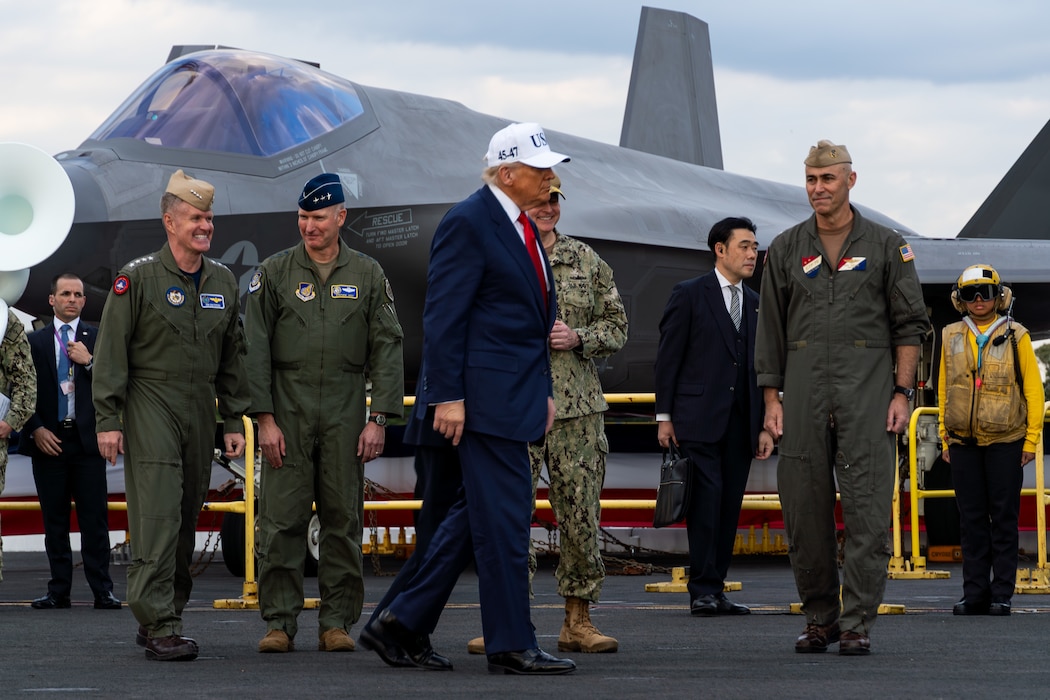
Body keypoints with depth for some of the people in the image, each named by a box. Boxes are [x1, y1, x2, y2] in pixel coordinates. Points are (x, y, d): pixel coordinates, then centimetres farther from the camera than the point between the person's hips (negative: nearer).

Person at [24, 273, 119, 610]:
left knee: (94, 518, -4)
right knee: (54, 519, 4)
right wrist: (36, 429, -5)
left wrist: (89, 362, -11)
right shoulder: (34, 341, 9)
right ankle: (59, 591, 8)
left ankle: (102, 591, -2)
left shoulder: (98, 339, 8)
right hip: (48, 440, 1)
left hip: (87, 440, -1)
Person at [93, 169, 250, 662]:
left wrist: (234, 420, 12)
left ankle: (163, 618, 18)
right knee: (157, 515, -14)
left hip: (200, 411, 6)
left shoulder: (224, 283, 11)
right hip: (150, 405, -6)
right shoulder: (137, 278, -5)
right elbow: (110, 353, -6)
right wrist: (107, 420, -11)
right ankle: (159, 627, -16)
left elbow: (233, 358, 17)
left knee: (186, 520, 7)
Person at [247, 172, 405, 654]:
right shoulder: (274, 273, 5)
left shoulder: (367, 275, 7)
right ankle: (279, 622, 1)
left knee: (343, 519, 1)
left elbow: (387, 350, 5)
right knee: (282, 518, -4)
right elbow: (255, 350, 2)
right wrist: (265, 419, -6)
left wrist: (378, 419, -3)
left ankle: (337, 622, 7)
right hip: (288, 412, -1)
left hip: (346, 415, 1)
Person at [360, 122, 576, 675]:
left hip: (517, 396, 10)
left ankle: (403, 626, 17)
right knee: (505, 517, -6)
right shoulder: (468, 224, -12)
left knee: (476, 516, 12)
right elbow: (443, 317, -15)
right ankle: (511, 645, -1)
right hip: (485, 396, -10)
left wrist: (544, 391, 19)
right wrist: (447, 397, -19)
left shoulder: (522, 228, 17)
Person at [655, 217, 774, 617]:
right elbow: (668, 358, -1)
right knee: (706, 500, -11)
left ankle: (716, 589, 9)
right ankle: (702, 590, -6)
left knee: (729, 506, 4)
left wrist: (765, 425, 10)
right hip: (698, 419, -5)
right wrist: (664, 416, -6)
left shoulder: (756, 304, 16)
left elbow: (761, 367, 15)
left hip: (740, 424, 5)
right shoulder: (689, 295, 1)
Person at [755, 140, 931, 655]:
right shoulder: (785, 250, 12)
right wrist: (772, 398, 4)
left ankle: (858, 621, -4)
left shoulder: (886, 246, 7)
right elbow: (770, 329, 12)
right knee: (804, 507, 2)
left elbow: (910, 324, 5)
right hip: (803, 386, 2)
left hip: (867, 388, -2)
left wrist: (902, 392, -4)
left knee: (866, 506, -7)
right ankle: (819, 618, 12)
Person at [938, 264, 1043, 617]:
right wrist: (945, 439, 11)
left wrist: (1031, 440, -3)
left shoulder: (1015, 336, 0)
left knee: (1004, 519, -1)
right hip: (964, 442, 3)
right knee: (972, 519, 5)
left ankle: (1002, 595, 3)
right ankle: (974, 594, 9)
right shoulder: (951, 337, 9)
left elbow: (1033, 389, 1)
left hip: (1005, 442, -3)